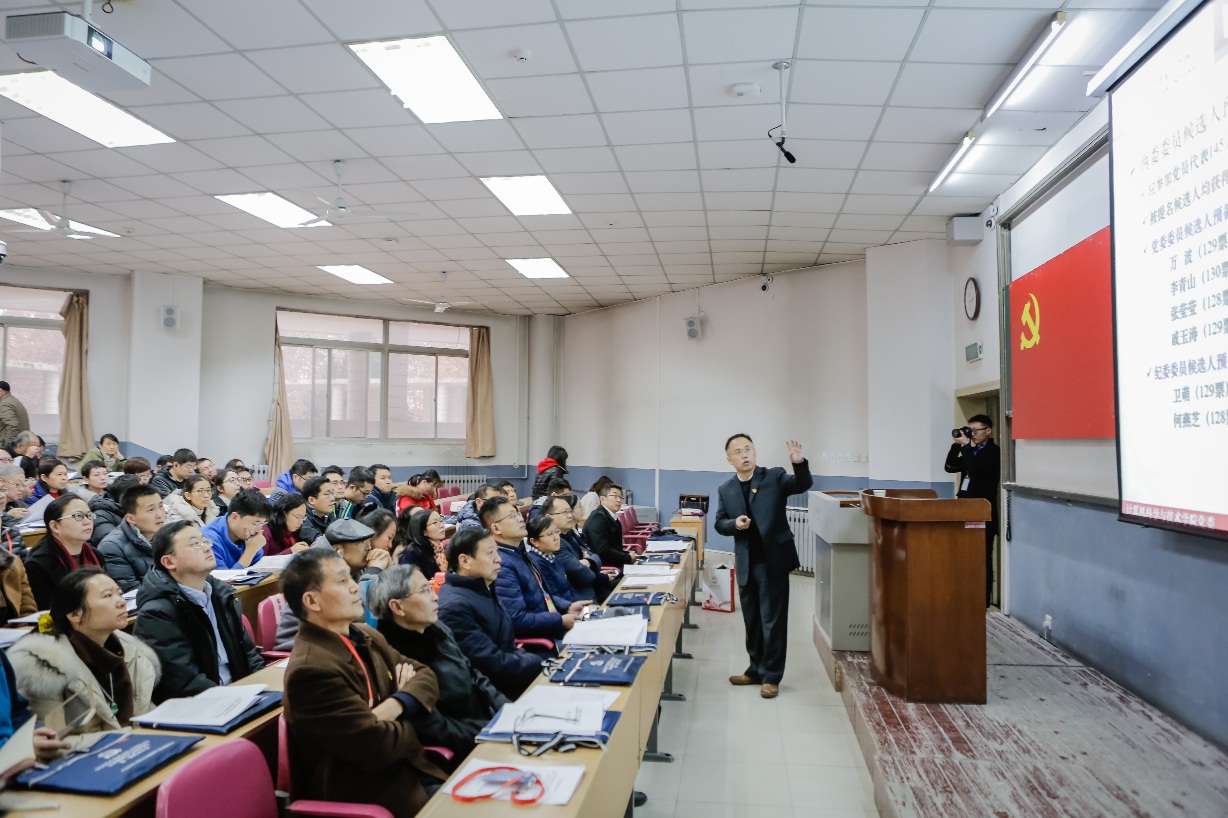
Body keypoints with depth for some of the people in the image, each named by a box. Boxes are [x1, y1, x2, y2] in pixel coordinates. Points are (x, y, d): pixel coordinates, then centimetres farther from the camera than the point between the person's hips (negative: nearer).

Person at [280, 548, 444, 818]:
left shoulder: (366, 637, 6)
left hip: (407, 765, 8)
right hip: (362, 791, -8)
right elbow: (379, 747, -24)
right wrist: (409, 722, -3)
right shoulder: (311, 669, -23)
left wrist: (394, 707, -14)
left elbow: (425, 676, 7)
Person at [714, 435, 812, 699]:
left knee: (773, 620, 2)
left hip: (773, 560, -4)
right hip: (746, 564, 4)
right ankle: (756, 670, 30)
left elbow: (803, 485, -19)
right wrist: (734, 523, -13)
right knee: (752, 621, 16)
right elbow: (719, 524, 8)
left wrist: (799, 462, -37)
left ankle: (771, 676, 14)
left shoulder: (774, 477, -4)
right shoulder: (725, 489, 6)